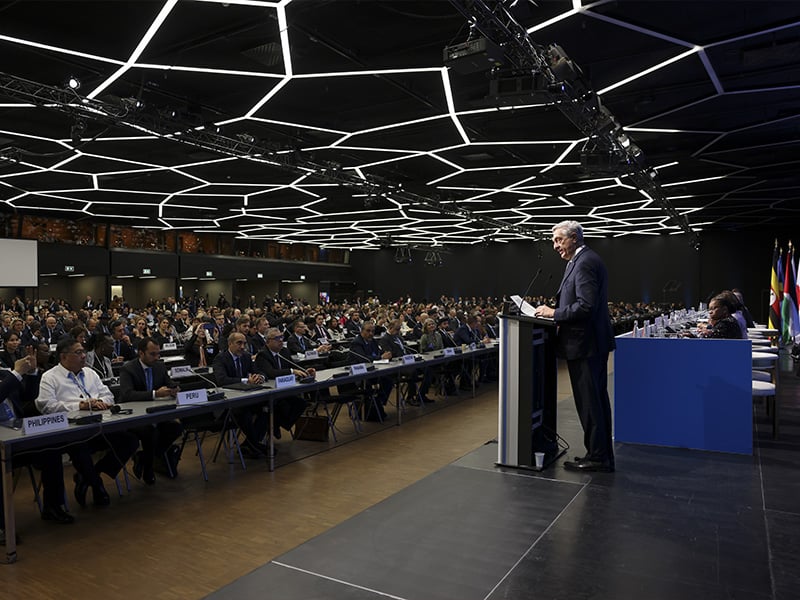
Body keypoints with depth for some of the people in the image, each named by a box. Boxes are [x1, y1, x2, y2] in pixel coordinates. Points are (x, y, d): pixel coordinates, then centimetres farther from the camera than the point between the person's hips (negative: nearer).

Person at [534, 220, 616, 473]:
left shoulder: (584, 262, -16)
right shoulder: (585, 260, 16)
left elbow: (585, 306, -24)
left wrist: (553, 313, -15)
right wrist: (554, 311, 9)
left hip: (584, 344, -11)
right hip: (594, 341, 11)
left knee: (588, 402, -2)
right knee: (597, 398, 15)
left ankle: (597, 456, 7)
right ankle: (604, 455, 25)